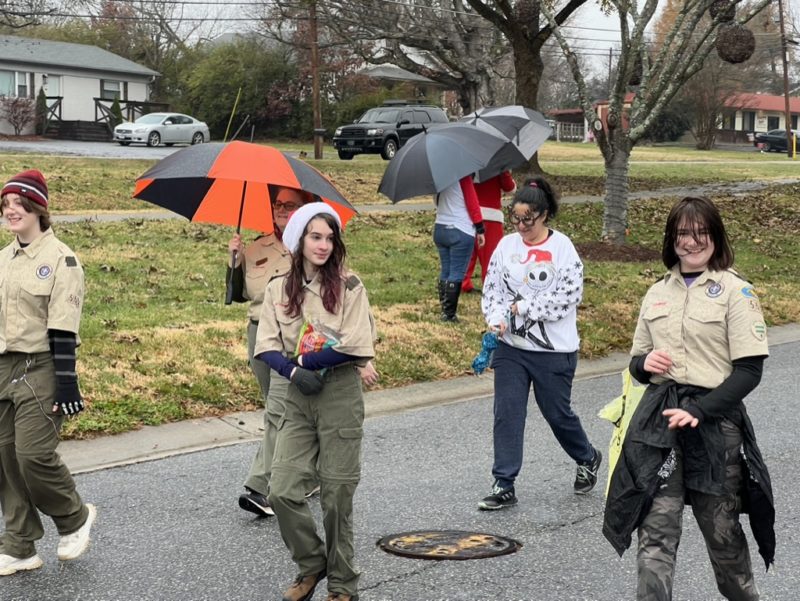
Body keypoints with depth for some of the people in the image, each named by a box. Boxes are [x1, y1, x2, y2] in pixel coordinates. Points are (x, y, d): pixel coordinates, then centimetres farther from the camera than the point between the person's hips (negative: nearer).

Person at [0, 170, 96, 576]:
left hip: (40, 369, -7)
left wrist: (66, 381, -18)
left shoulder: (60, 258, -9)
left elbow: (62, 327, -14)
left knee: (34, 454, -13)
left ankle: (74, 518, 14)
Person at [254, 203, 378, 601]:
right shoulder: (279, 288, 5)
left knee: (337, 498, 2)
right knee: (281, 492, -5)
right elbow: (267, 346, 1)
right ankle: (311, 565, 20)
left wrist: (305, 361, -11)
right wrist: (294, 372, -16)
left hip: (341, 394, -3)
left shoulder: (348, 286, -4)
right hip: (298, 400, 3)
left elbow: (355, 345, -12)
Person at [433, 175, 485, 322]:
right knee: (456, 275, -3)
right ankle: (449, 314, -4)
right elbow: (472, 201, -11)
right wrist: (480, 228, -6)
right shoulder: (462, 173, -13)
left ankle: (445, 311, 15)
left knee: (445, 272, 13)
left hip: (439, 229, 7)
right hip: (461, 231, -7)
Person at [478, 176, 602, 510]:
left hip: (554, 349, -4)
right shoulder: (507, 245, 4)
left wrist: (523, 307, -13)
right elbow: (492, 288, 7)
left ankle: (588, 459, 37)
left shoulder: (562, 248, -8)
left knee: (557, 413, 9)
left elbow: (569, 295, -15)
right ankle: (504, 485, 5)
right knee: (507, 413, -1)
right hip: (511, 347, 4)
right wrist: (496, 318, -12)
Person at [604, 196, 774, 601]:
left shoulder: (734, 291, -4)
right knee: (656, 530, -4)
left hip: (714, 420, -3)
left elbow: (749, 370, -9)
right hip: (658, 420, 4)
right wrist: (644, 362, -5)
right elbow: (637, 360, 20)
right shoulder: (657, 292, 12)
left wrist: (697, 412, -18)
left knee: (721, 529, 10)